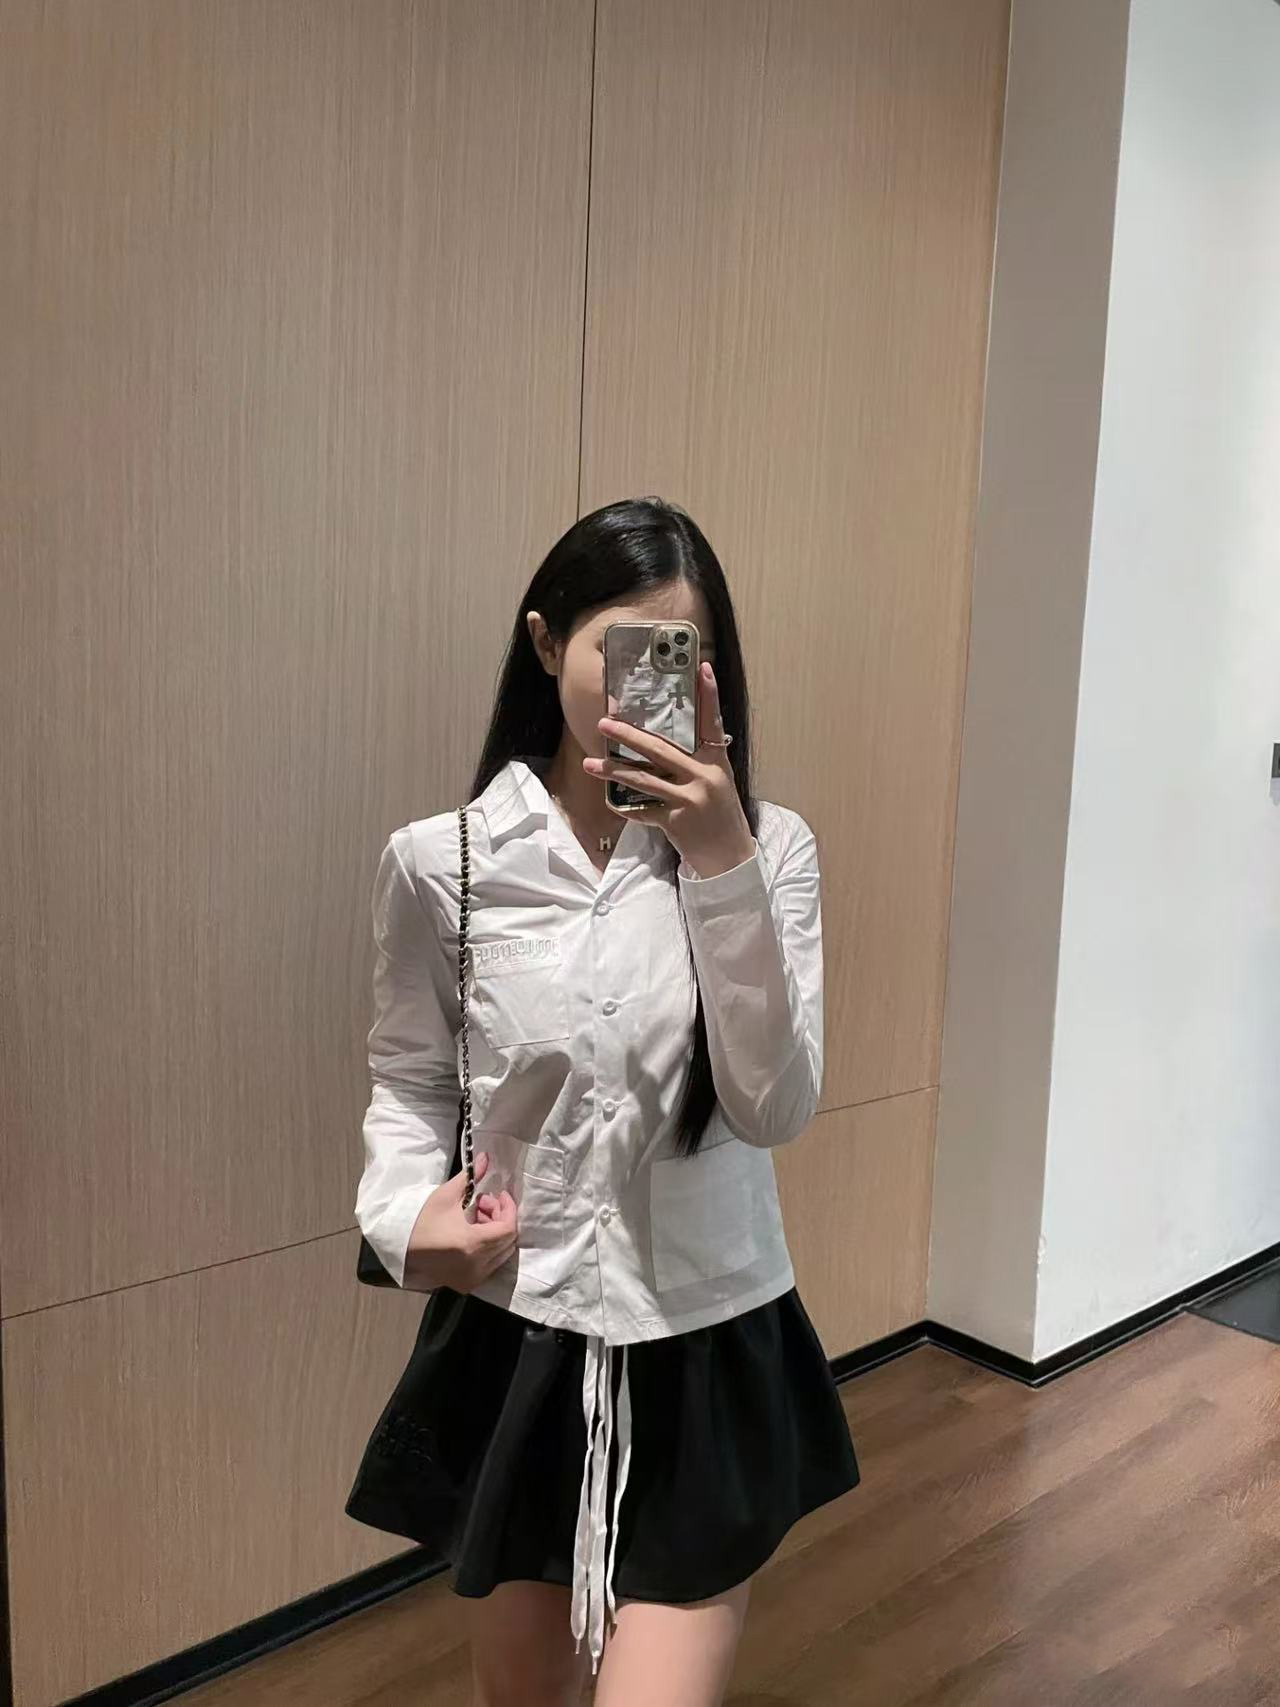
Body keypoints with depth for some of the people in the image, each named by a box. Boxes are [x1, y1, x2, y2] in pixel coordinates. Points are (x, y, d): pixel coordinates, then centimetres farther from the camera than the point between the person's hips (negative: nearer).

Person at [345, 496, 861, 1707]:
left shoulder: (768, 845, -9)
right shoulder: (439, 862, -8)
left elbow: (775, 1109, -18)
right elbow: (407, 1079, 5)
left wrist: (722, 867, -28)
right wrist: (405, 1216, -15)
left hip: (709, 1351, -1)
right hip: (509, 1345, 2)